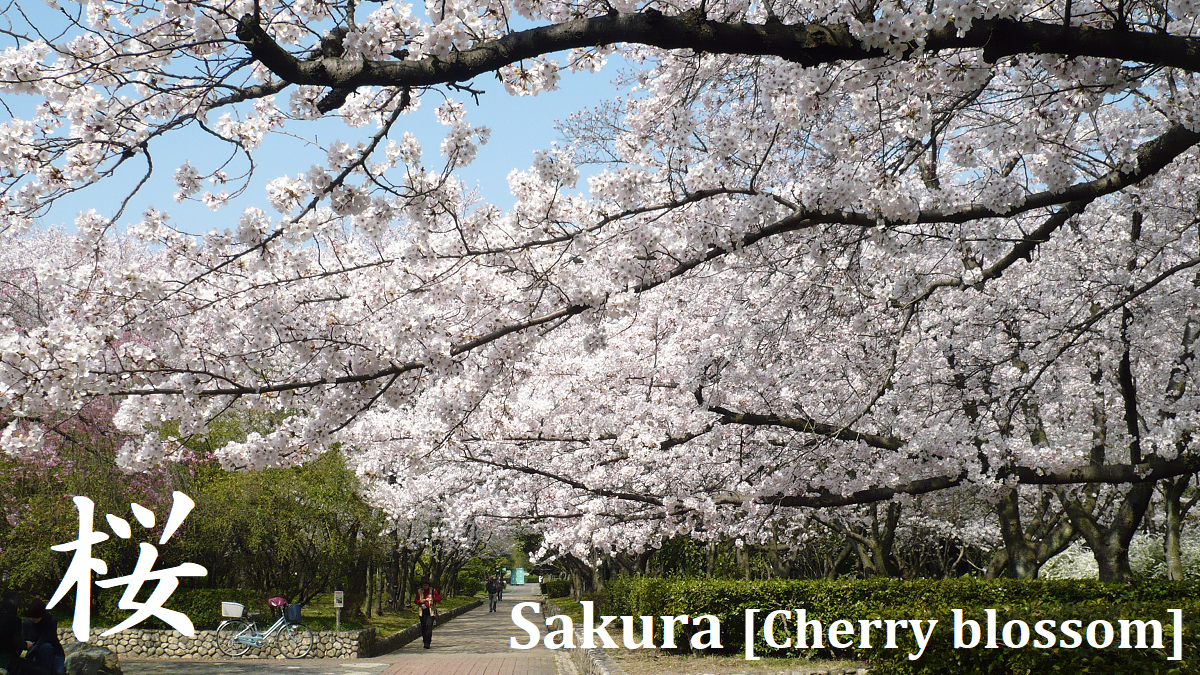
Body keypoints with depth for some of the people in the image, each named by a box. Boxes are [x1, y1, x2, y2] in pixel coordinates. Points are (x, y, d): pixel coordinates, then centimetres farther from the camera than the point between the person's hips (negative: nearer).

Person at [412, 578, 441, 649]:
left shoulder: (433, 590, 5)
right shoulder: (419, 592, 11)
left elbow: (439, 598, 4)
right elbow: (415, 601, 12)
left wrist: (431, 599, -11)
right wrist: (421, 601, -8)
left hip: (431, 611, -3)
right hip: (422, 611, 3)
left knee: (429, 626, -15)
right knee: (423, 627, 4)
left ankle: (427, 643, -17)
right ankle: (425, 642, 16)